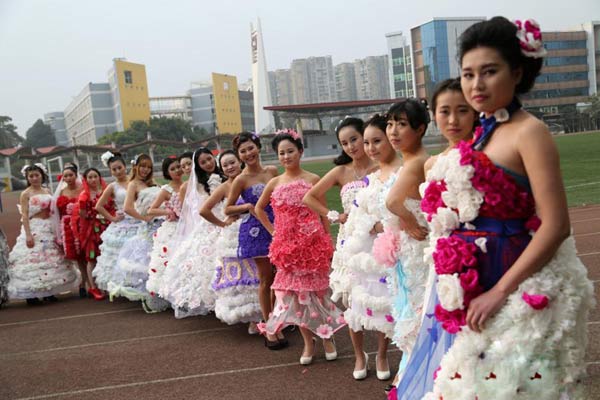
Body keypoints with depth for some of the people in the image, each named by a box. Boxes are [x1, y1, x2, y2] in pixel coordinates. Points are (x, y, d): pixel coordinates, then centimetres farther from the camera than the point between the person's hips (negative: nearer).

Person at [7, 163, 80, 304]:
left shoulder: (47, 191, 11)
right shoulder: (26, 194, -4)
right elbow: (24, 215, -11)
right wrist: (28, 234, -21)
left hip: (49, 229, 6)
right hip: (34, 229, -6)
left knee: (51, 259, 8)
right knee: (33, 258, -8)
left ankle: (48, 292, 17)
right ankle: (31, 294, -3)